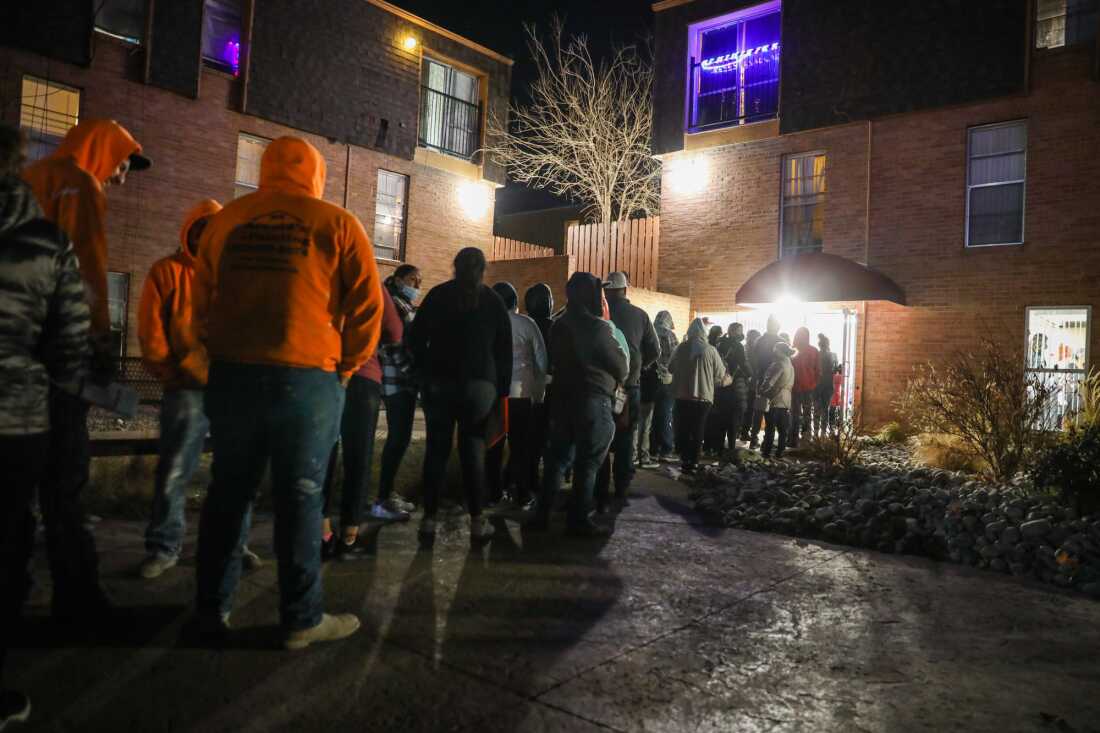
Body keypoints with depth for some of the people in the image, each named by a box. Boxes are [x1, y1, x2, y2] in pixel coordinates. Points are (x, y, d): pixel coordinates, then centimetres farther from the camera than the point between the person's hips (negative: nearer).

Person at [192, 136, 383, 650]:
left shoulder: (226, 220, 10)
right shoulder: (335, 224, -1)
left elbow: (201, 302, 15)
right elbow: (368, 307, -4)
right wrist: (347, 366, 8)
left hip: (231, 376, 4)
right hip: (307, 379, -3)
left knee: (228, 492, 15)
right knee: (300, 497, 4)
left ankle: (212, 608, 25)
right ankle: (302, 619, 12)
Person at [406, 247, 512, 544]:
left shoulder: (437, 295, 4)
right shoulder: (494, 301, 6)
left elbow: (415, 338, 3)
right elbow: (505, 350, 5)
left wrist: (424, 371, 10)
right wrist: (502, 389, 7)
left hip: (439, 382, 0)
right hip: (479, 384, 0)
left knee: (436, 448, 4)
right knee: (474, 450, 4)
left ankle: (429, 519, 3)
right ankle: (477, 521, 4)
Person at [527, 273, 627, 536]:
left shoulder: (559, 325, 7)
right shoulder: (598, 327, -13)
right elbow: (622, 369, -5)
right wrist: (624, 355, 15)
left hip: (561, 399, 7)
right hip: (593, 401, -6)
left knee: (557, 458, 12)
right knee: (587, 462, 2)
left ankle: (542, 514, 13)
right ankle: (579, 520, 7)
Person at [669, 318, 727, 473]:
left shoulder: (681, 348, -5)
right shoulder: (710, 350, -8)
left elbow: (670, 368, 8)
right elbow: (721, 374, -1)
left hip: (682, 396, 1)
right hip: (703, 396, -1)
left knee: (682, 429, 11)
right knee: (697, 431, 7)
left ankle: (684, 459, 13)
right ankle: (692, 461, 8)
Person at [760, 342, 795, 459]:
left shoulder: (779, 364, -15)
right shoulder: (790, 365, 11)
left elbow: (769, 382, -19)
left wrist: (762, 390, -1)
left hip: (775, 401, -7)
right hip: (786, 401, 7)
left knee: (770, 428, 1)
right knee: (783, 429, 9)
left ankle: (767, 451, 5)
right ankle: (780, 452, 14)